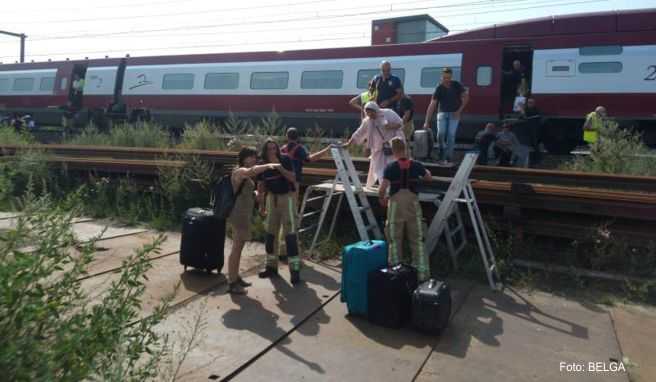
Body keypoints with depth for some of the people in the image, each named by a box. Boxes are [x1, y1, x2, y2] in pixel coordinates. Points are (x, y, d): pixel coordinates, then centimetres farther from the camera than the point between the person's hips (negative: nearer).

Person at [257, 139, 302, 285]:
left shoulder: (285, 160, -11)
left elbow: (293, 179, -18)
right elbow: (261, 185, 8)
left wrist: (280, 166, -26)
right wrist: (260, 196, 1)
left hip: (287, 197, -5)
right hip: (272, 198, 5)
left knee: (290, 232, -10)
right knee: (270, 233, 9)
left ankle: (295, 270, -8)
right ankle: (271, 266, 23)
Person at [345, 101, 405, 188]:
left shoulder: (388, 113, -6)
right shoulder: (367, 121, 5)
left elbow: (400, 123, -4)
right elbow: (358, 133, 8)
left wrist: (391, 126, -22)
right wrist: (348, 143, 4)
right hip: (379, 149, 4)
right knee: (379, 170, 2)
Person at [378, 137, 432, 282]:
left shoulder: (390, 167, -9)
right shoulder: (416, 165, -2)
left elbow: (382, 189, -14)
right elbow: (428, 177, 18)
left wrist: (382, 199, 5)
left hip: (395, 205, -1)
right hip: (413, 205, 2)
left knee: (395, 241, 11)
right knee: (417, 240, 9)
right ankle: (422, 273, 11)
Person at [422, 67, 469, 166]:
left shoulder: (457, 85, -7)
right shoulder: (439, 88, -11)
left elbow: (466, 97, 3)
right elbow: (432, 105, -16)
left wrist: (459, 110, -8)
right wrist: (427, 122, -22)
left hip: (454, 113, 0)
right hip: (442, 113, 0)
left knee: (451, 135, -7)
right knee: (440, 134, -14)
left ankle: (449, 158, 2)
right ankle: (442, 156, 2)